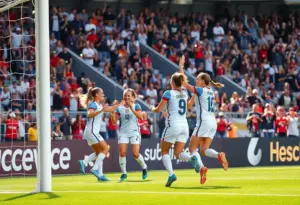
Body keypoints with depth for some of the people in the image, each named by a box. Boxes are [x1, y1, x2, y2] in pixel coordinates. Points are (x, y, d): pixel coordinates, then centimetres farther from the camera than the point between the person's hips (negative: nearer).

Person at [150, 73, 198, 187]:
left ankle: (171, 174, -11)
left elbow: (158, 110, -2)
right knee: (178, 153, 6)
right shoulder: (184, 93, 10)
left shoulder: (168, 93, -7)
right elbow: (189, 106, 29)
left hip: (172, 125, -5)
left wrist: (152, 108, 18)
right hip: (184, 125, 5)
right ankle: (192, 159, -26)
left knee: (164, 151, 9)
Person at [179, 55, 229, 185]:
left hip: (203, 122, -8)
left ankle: (201, 168, -29)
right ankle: (219, 155, -22)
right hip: (213, 123, 8)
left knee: (192, 148, -5)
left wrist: (181, 67, -2)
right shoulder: (210, 92, 15)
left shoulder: (200, 90, -7)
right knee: (204, 150, 8)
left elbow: (184, 83, -6)